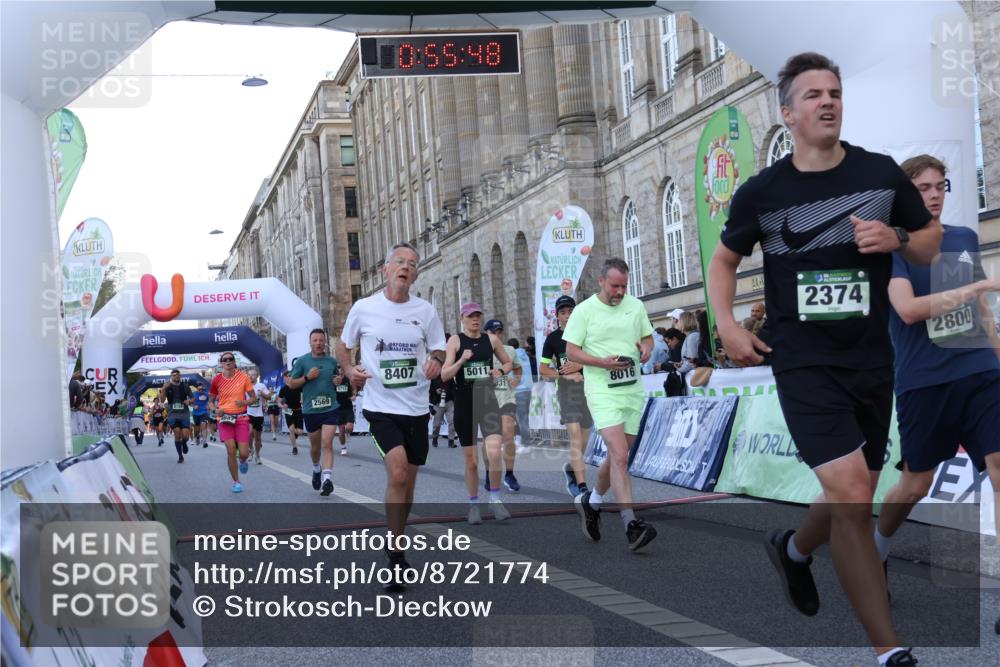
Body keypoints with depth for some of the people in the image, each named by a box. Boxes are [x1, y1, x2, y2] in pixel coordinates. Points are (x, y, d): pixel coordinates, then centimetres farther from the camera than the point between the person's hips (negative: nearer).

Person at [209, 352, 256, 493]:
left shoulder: (243, 377, -1)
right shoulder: (216, 380, 1)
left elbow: (253, 398, 4)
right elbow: (211, 402, 10)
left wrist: (244, 402, -17)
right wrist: (215, 410, -11)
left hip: (241, 418, 0)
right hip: (224, 418, 0)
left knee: (244, 453, -6)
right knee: (231, 450, -14)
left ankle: (242, 462, 34)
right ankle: (236, 482, 3)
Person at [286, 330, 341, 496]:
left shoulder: (332, 361, 7)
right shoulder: (302, 361, 0)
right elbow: (292, 384, 2)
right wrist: (307, 377, -14)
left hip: (330, 408, 0)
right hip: (310, 409, 0)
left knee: (327, 444, -13)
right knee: (315, 446, 13)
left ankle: (327, 478, -20)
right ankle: (316, 469, 42)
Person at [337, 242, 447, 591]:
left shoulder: (426, 311, 2)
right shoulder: (364, 308, -3)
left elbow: (438, 349, 10)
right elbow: (344, 346, 11)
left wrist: (436, 362, -13)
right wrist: (350, 370, -8)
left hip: (416, 408, 4)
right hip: (381, 407, -3)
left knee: (407, 483, 12)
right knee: (397, 473, -21)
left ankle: (395, 543, 33)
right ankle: (397, 556, -10)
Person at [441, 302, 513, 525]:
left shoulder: (491, 339, 6)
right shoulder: (455, 341, -1)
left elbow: (508, 362, 20)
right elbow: (444, 376, -6)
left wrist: (500, 371, -1)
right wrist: (462, 360, -21)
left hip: (488, 401, 1)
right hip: (464, 404, -1)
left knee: (494, 452, -17)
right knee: (471, 460, 5)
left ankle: (495, 499, 0)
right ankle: (473, 505, 22)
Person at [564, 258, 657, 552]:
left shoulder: (635, 306, 9)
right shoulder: (584, 310, -4)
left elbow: (647, 337, 20)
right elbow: (571, 352, -4)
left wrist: (647, 349, -4)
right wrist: (603, 362, -18)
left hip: (633, 391, 5)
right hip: (603, 392, -5)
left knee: (617, 456, 13)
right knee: (619, 456, -17)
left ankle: (591, 501, 37)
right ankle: (631, 525, -19)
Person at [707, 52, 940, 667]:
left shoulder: (883, 173, 2)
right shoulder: (761, 192, -2)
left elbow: (931, 244, 12)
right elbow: (725, 259, 14)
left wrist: (896, 238, -11)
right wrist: (727, 323, -2)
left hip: (872, 360, 4)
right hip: (804, 363, -3)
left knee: (853, 502, 15)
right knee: (852, 499, -17)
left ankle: (794, 548, 49)